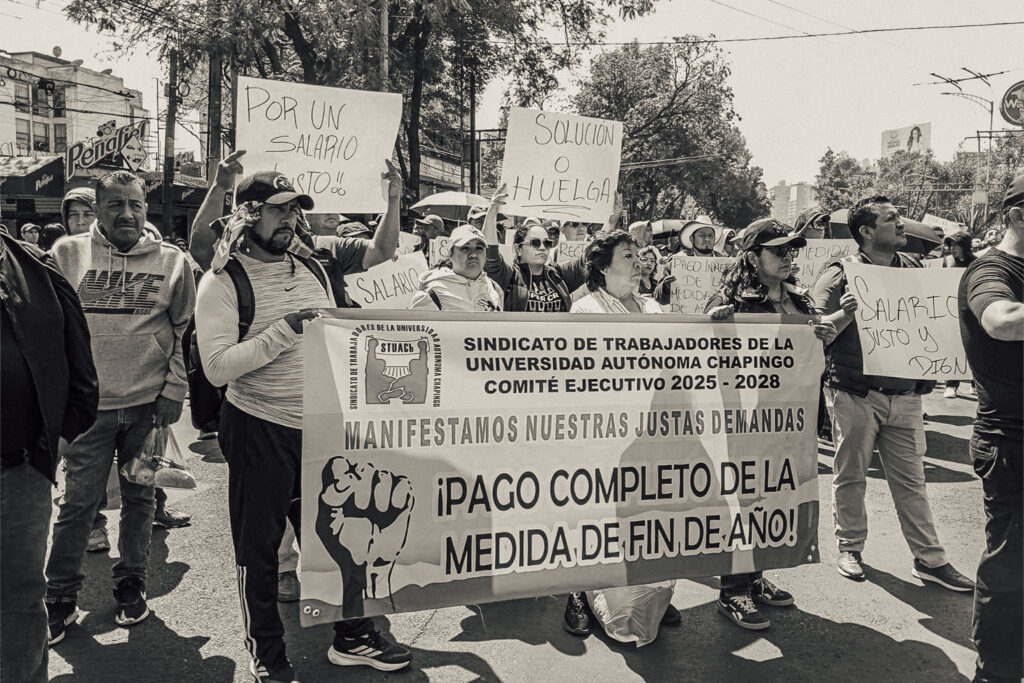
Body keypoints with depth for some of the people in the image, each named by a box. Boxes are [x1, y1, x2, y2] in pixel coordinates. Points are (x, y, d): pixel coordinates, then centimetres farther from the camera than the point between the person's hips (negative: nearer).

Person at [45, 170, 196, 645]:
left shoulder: (171, 261, 2)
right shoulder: (68, 254, 1)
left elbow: (186, 328, 6)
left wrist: (174, 389, 0)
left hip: (150, 404, 1)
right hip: (89, 405, 0)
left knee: (139, 497, 12)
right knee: (78, 502, 5)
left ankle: (131, 583, 29)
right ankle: (60, 597, 22)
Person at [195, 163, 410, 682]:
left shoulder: (313, 258, 4)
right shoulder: (223, 281, -11)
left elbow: (380, 251, 12)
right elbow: (217, 367, -20)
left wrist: (394, 199, -3)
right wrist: (285, 330, -24)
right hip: (260, 430, -5)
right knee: (259, 545, 10)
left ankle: (352, 636, 34)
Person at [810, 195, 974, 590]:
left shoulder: (914, 269, 10)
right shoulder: (840, 274, -6)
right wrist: (845, 314, -27)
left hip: (905, 394, 4)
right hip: (854, 395, -4)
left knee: (911, 479, 9)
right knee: (851, 475, 7)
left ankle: (929, 559, 18)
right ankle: (850, 548, 22)